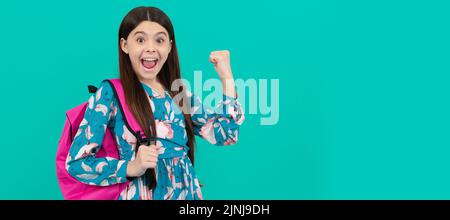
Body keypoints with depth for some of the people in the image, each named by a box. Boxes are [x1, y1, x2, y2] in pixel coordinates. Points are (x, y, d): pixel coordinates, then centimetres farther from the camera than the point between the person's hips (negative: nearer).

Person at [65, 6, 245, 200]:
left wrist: (226, 76, -3)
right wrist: (131, 167, -23)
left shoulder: (180, 93, 6)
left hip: (186, 192, 5)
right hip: (140, 194, -4)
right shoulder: (110, 92, -8)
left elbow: (225, 134, -3)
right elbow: (76, 162, -10)